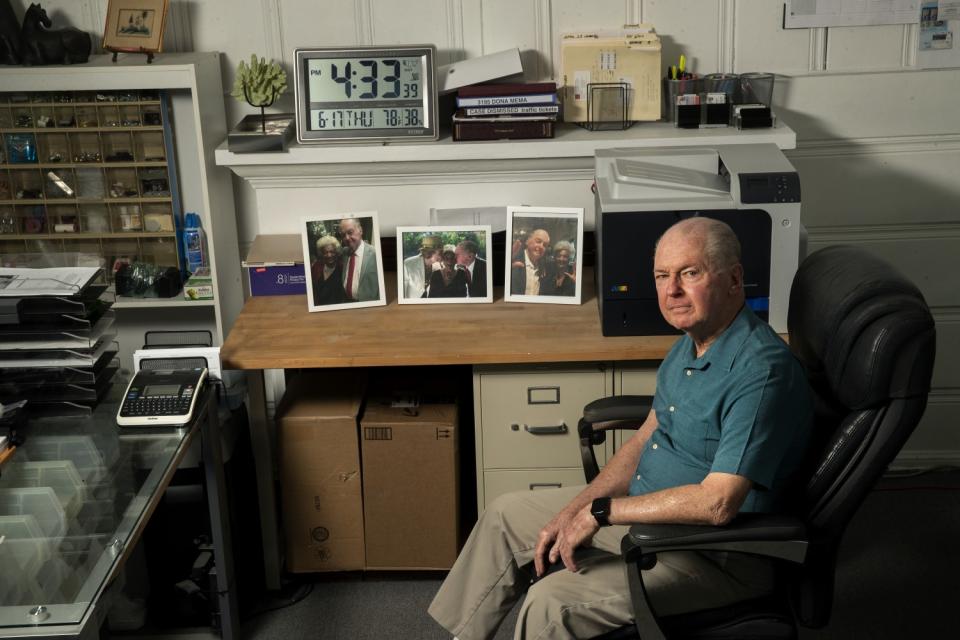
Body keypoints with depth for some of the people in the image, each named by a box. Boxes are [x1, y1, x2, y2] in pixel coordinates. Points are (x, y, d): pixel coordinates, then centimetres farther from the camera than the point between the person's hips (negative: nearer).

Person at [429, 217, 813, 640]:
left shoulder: (761, 370, -28)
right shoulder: (693, 343, 3)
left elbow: (716, 503, -33)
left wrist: (601, 510, -23)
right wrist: (577, 510, -1)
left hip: (715, 555, -10)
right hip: (650, 511, 10)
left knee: (551, 602, -23)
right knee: (507, 514, 14)